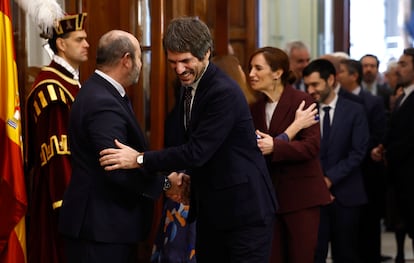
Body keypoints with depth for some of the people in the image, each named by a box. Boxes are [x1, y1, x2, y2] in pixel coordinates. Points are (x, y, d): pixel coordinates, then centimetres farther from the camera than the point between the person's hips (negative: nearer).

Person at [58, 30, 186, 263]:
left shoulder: (101, 92, 11)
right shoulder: (103, 103, -21)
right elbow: (118, 169, -26)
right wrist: (164, 182, -13)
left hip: (108, 220, 10)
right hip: (100, 226, -10)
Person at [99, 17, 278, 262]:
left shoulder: (224, 92, -21)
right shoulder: (189, 86, 8)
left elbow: (198, 151, -25)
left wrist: (140, 159, -21)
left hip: (245, 209, -9)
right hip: (210, 209, 9)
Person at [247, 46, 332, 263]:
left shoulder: (302, 101, -9)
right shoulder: (256, 106, 10)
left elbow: (312, 146, -17)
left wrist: (275, 146, -29)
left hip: (300, 195, -6)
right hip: (268, 194, 6)